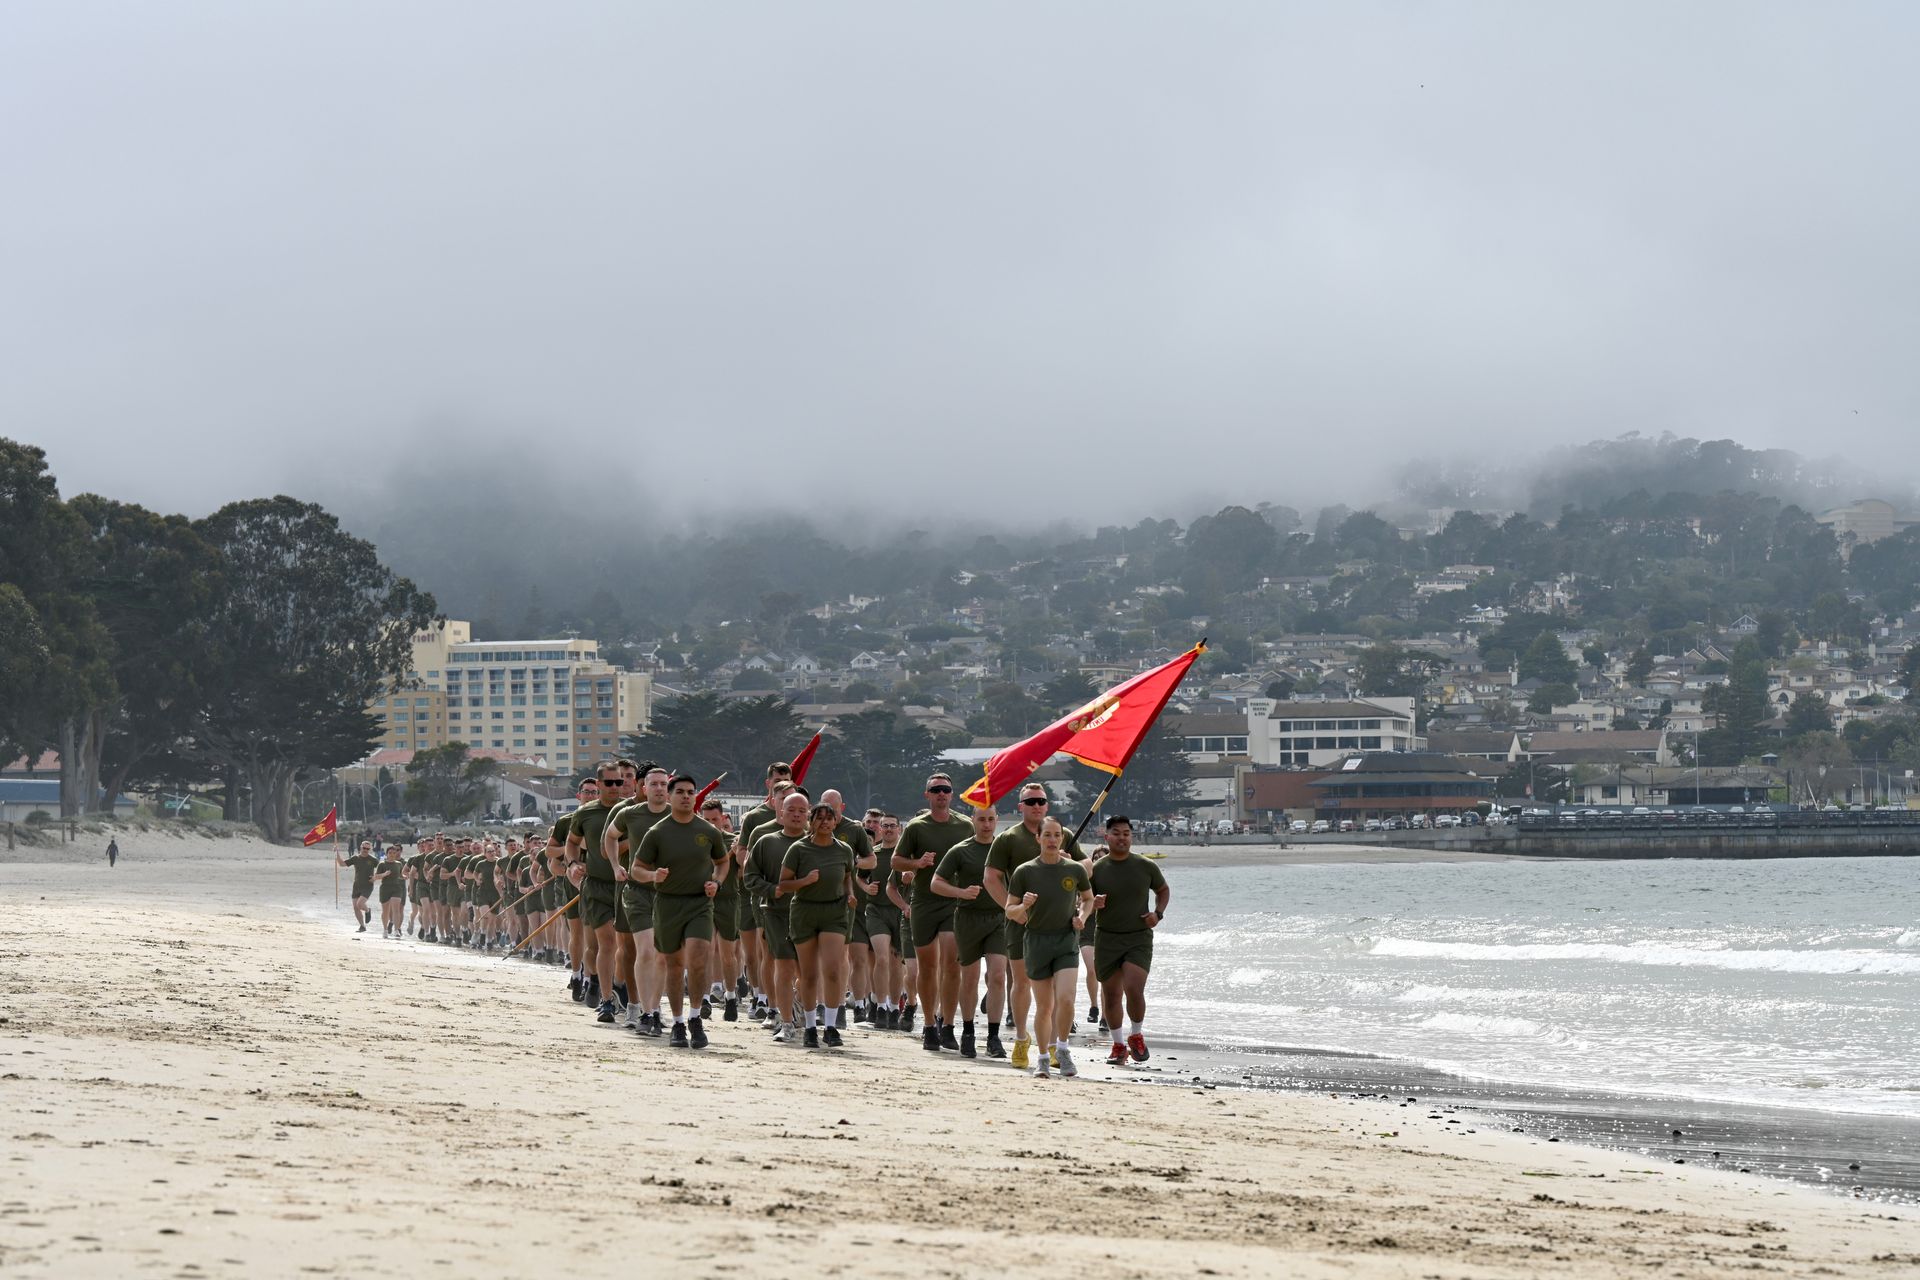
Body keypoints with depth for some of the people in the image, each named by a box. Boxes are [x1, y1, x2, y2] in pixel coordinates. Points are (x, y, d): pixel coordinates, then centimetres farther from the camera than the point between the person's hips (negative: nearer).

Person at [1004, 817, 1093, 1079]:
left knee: (1065, 998, -17)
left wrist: (1081, 915, 0)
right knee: (1044, 1006, 5)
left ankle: (1062, 1049, 4)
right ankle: (1042, 1057, 22)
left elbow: (1088, 898, 20)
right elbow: (1010, 912, 2)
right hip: (1037, 940, 0)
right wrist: (1023, 906, -19)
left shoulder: (1075, 870, 1)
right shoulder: (1025, 872, -3)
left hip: (1067, 941, 0)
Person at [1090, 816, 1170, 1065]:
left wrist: (1158, 913, 1)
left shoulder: (1146, 867, 1)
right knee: (1111, 994, 5)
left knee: (1134, 990, -18)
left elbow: (1163, 890, 19)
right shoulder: (1096, 870, 0)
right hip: (1107, 939, 1)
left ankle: (1136, 1035, 8)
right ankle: (1118, 1045, 22)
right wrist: (1094, 903, -18)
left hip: (1139, 938, -1)